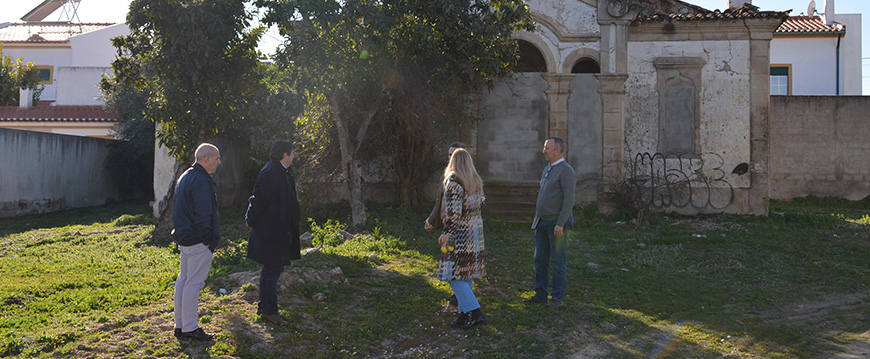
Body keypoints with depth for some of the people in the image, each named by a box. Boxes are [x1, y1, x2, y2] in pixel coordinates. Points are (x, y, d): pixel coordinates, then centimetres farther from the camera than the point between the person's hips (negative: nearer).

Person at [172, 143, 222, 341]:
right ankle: (189, 328, 3)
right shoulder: (201, 181, -19)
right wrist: (207, 240, -15)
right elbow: (203, 214, -23)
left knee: (183, 280, 15)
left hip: (184, 239, 11)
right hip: (198, 242, -11)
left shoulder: (185, 177, 15)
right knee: (194, 283, -4)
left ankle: (180, 325, 24)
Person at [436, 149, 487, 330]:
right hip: (475, 229, 8)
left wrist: (446, 233, -16)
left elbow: (454, 212, -22)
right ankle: (464, 315, 19)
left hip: (459, 233, -8)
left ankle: (476, 313, -11)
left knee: (455, 276, -4)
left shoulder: (453, 182, -17)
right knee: (466, 275, 14)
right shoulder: (476, 181, 7)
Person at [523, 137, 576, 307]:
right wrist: (537, 218, 19)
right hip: (542, 223, 9)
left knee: (558, 261, 0)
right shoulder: (547, 169, 15)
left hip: (557, 223, -8)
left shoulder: (566, 171, -12)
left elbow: (569, 199, -18)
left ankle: (557, 297, 8)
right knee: (540, 259, 9)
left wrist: (560, 224, -21)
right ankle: (540, 295, 17)